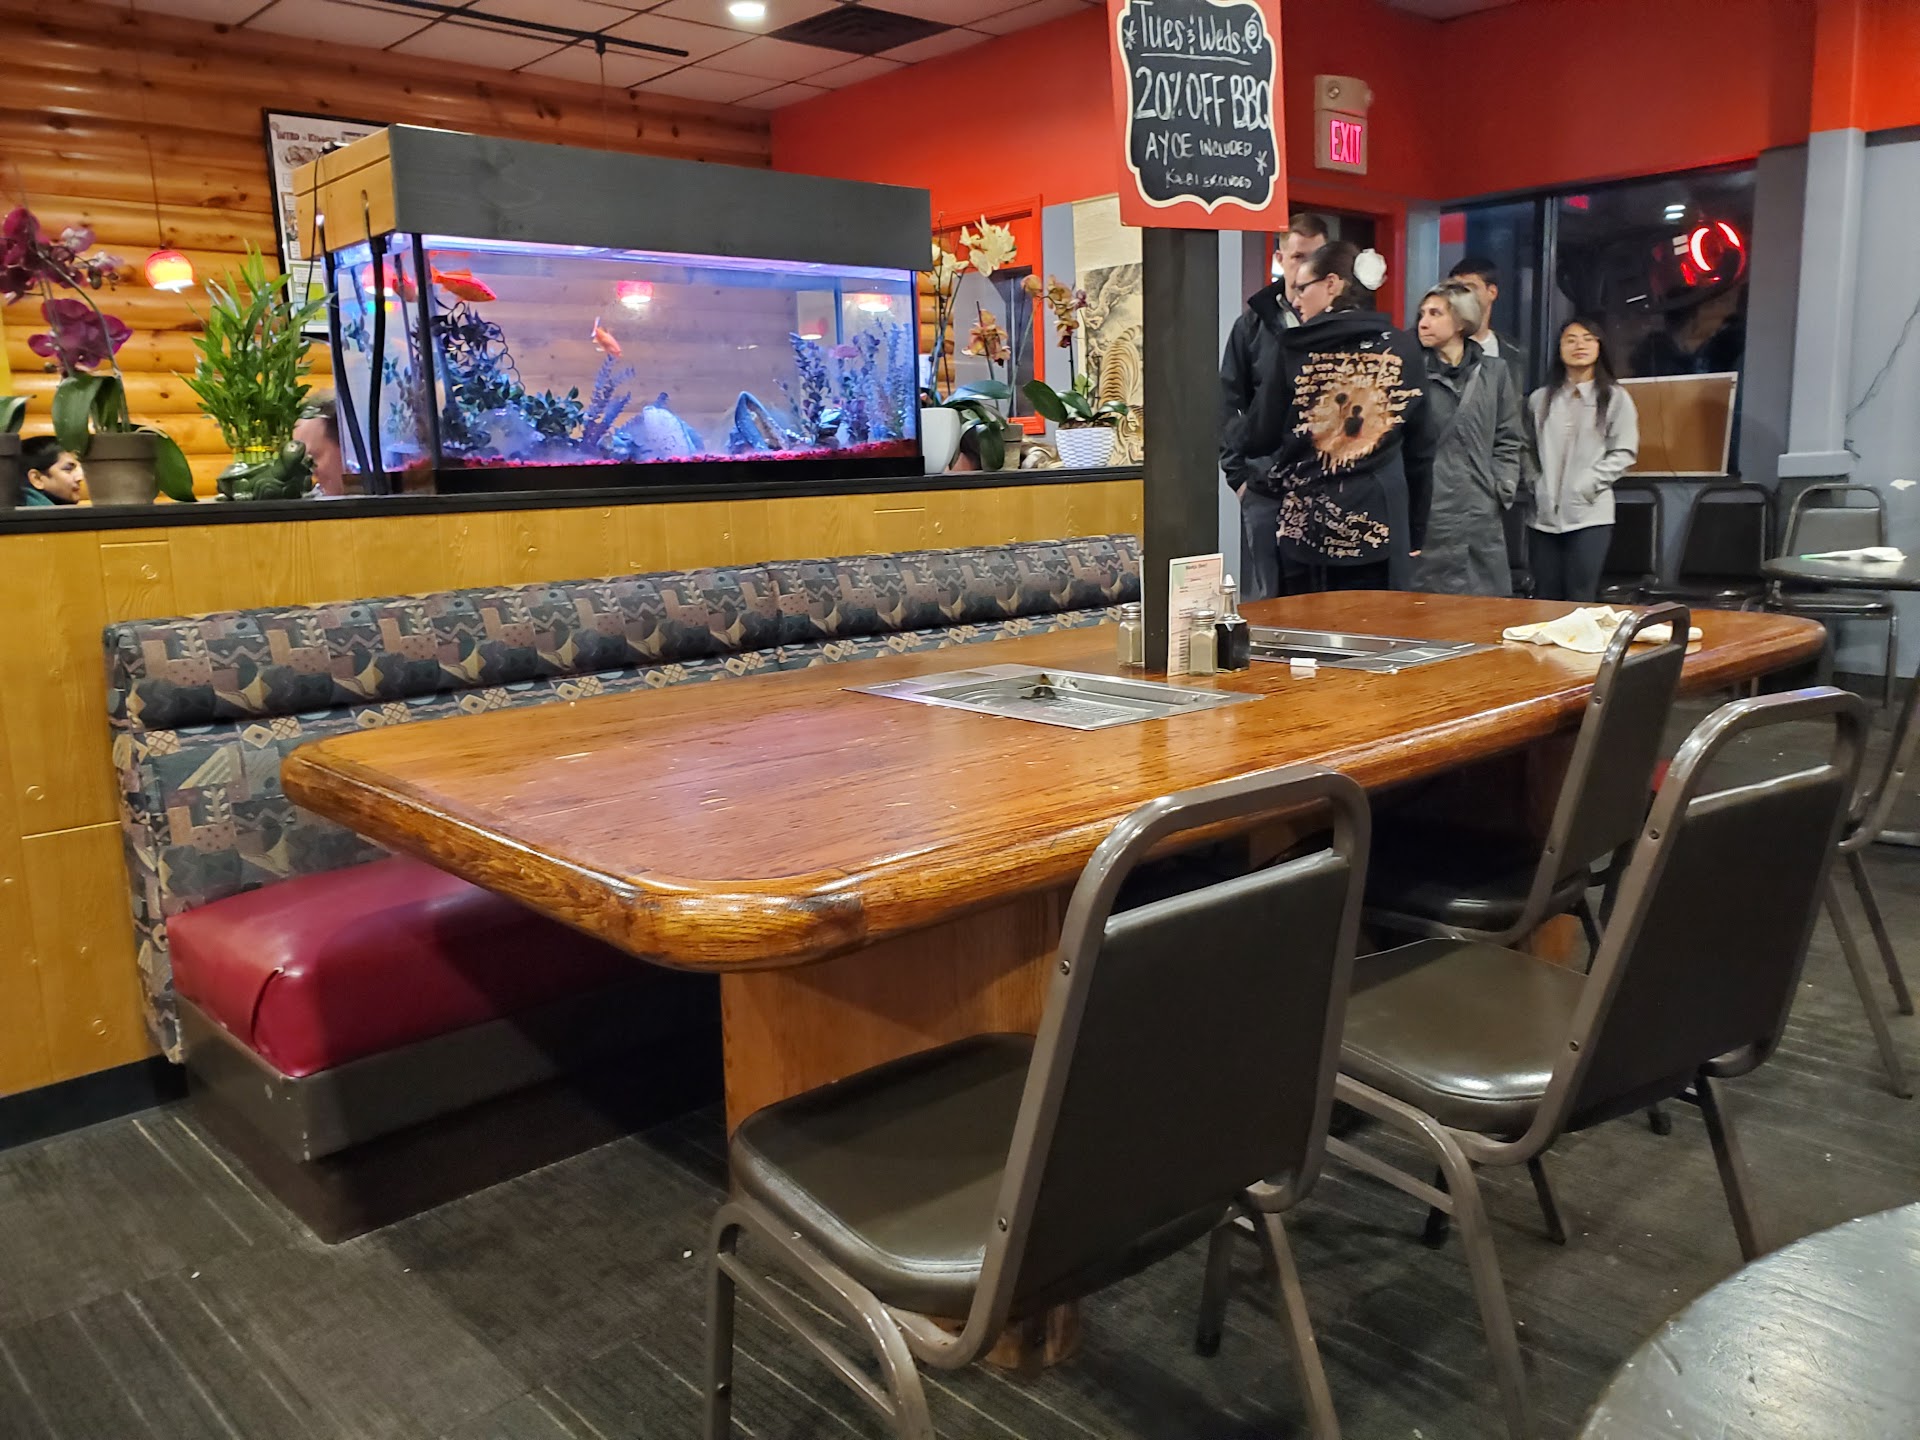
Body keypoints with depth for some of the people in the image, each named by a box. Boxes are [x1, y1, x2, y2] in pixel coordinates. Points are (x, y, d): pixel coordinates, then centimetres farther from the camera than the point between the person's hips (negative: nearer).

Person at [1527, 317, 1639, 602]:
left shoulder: (1615, 398, 3)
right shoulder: (1540, 399, 11)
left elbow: (1624, 452, -2)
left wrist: (1588, 484, -12)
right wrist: (1533, 483, -2)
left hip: (1589, 513, -3)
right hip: (1544, 514, 3)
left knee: (1580, 600, -5)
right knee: (1545, 599, 6)